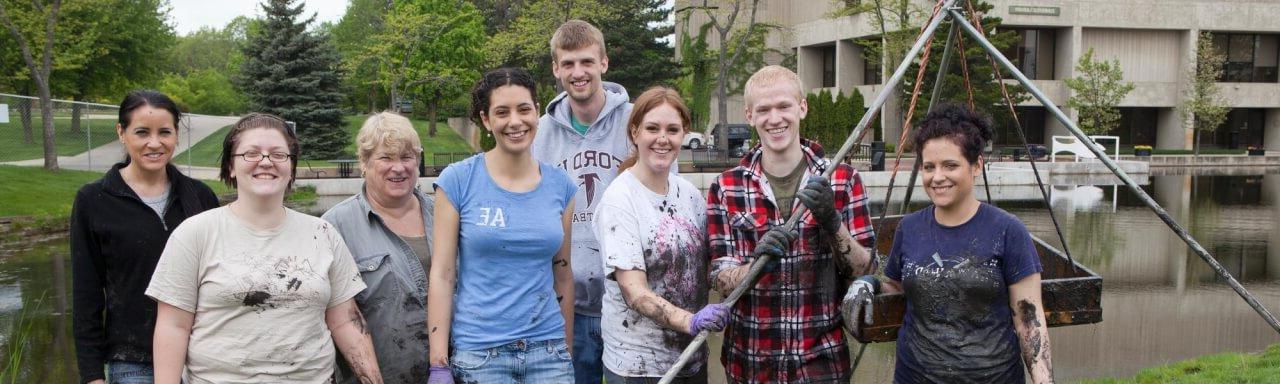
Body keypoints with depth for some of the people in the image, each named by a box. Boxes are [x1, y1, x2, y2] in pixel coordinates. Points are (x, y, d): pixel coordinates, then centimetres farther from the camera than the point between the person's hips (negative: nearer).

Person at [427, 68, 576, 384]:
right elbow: (442, 274, -6)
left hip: (548, 348, 3)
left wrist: (568, 349, 13)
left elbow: (562, 273, 11)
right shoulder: (458, 180, -5)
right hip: (478, 353, -2)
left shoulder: (560, 185, 4)